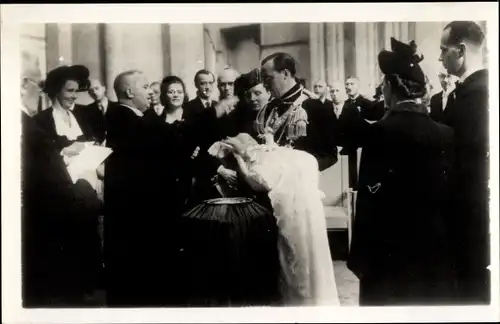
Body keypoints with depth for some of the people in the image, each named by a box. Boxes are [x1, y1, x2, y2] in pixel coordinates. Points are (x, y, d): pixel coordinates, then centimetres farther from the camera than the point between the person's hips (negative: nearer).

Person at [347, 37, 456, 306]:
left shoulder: (380, 132, -14)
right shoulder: (446, 134, -2)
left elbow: (369, 199, -14)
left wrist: (360, 256, -7)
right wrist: (452, 247, 12)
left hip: (390, 248, -4)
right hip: (435, 248, 4)